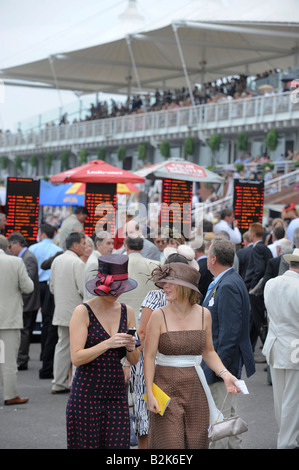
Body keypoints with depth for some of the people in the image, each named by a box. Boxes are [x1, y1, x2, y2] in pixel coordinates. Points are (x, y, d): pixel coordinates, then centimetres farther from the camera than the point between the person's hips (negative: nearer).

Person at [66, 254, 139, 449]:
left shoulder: (127, 312, 8)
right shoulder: (83, 312, -6)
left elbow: (134, 360, 12)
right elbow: (76, 358, -13)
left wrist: (131, 347, -10)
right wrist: (107, 344, -23)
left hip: (116, 392, 4)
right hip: (87, 394, -4)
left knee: (118, 443, -2)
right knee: (86, 444, -2)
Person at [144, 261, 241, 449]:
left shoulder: (203, 314, 3)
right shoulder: (159, 316, -7)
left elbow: (209, 351, 12)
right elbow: (149, 356, -6)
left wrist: (225, 374, -4)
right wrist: (150, 393, -12)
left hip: (195, 388, 3)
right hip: (166, 388, -3)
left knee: (196, 442, 6)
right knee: (169, 443, -7)